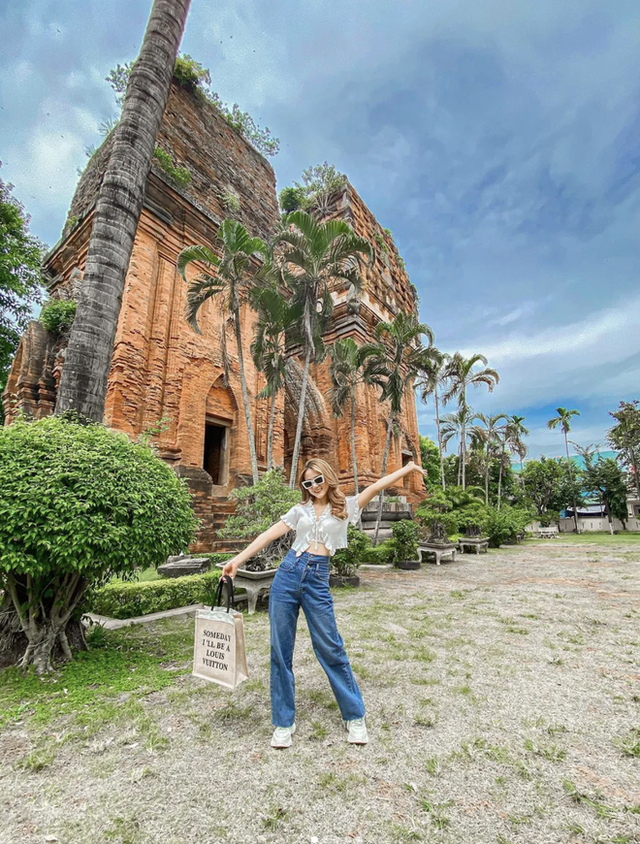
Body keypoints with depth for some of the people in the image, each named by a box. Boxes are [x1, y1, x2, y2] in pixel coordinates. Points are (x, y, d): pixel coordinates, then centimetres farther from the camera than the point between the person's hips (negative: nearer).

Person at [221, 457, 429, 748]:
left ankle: (354, 717, 27)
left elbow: (376, 486, -2)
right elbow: (270, 534, 5)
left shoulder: (345, 506, 6)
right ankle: (284, 722, 26)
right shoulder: (301, 510, 11)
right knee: (280, 650, 8)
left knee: (331, 648, 5)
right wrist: (238, 559, -2)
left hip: (317, 579, -2)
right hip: (288, 572, 3)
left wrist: (408, 467, -4)